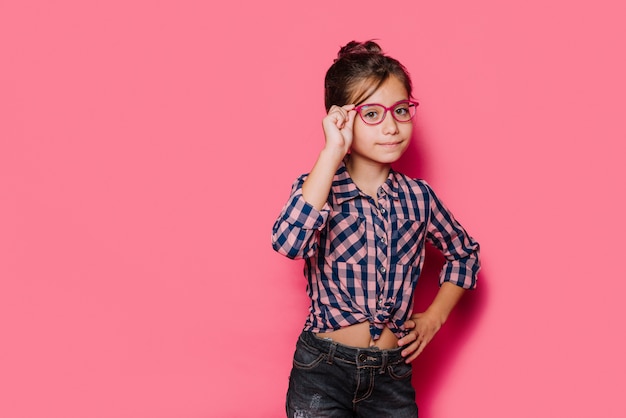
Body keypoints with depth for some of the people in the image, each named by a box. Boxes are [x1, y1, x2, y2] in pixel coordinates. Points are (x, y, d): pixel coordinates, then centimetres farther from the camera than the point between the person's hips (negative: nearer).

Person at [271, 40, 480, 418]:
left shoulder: (418, 196, 1)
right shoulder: (317, 189, -8)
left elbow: (465, 252, 19)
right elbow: (289, 242, -31)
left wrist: (434, 317, 6)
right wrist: (332, 153, -28)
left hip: (393, 376, 3)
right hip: (322, 372, -3)